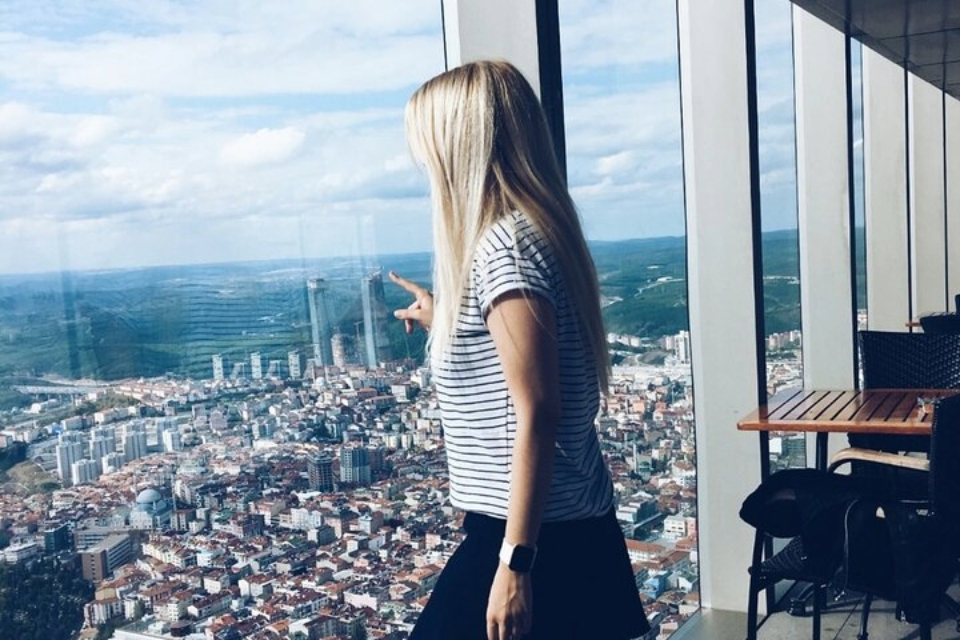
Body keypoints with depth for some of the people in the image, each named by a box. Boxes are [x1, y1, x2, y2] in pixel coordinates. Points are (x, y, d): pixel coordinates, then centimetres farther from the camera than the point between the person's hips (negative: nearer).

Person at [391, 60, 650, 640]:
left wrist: (515, 561, -20)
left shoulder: (505, 245, -17)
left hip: (534, 535, -9)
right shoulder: (534, 230, 10)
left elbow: (536, 413, -21)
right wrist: (445, 321, 29)